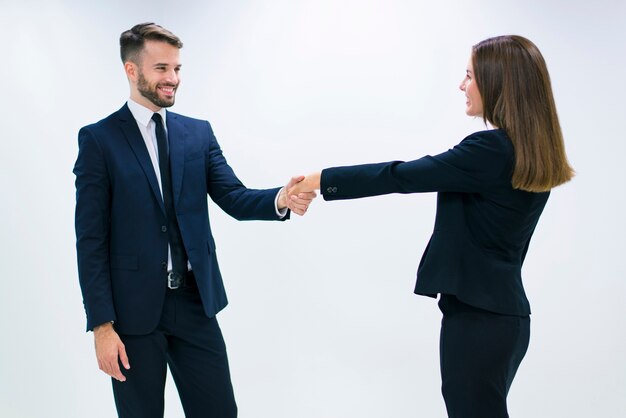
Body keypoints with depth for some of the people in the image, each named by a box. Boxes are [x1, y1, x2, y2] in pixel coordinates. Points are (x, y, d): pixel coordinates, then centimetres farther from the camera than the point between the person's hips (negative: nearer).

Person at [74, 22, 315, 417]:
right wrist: (102, 324, -12)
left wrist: (280, 199, -25)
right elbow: (91, 239, -7)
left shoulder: (199, 132, 7)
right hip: (134, 308, -3)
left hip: (196, 301, 3)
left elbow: (234, 198, -2)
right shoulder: (99, 139, -5)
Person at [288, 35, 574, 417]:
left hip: (478, 315, -9)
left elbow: (401, 176, -16)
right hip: (502, 310, 9)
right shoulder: (531, 154, 7)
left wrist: (324, 180, -8)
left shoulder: (492, 149, -20)